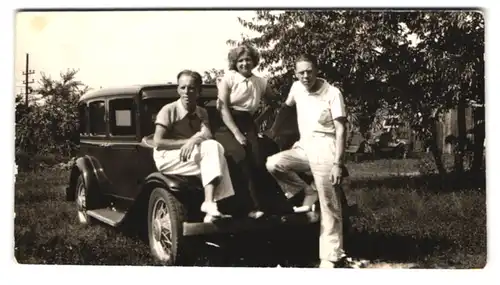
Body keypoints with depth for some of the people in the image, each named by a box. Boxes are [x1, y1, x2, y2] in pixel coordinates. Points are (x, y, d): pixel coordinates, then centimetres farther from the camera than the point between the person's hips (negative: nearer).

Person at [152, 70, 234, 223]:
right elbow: (158, 142, -14)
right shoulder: (168, 110, -8)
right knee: (212, 149, -27)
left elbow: (207, 135, -8)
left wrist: (194, 140, -30)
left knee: (213, 146, -26)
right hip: (167, 158, -6)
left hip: (192, 155, 6)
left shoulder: (201, 112, 9)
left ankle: (210, 203, -33)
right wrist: (186, 142, -16)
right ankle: (210, 203, -34)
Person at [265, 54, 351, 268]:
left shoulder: (332, 93, -11)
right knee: (273, 164, -17)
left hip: (324, 149, -6)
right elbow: (285, 106, 27)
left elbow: (340, 130, -13)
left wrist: (337, 163, -21)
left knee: (328, 206, -5)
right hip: (304, 147, 6)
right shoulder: (297, 88, 6)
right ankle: (308, 192, 2)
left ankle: (331, 257, 1)